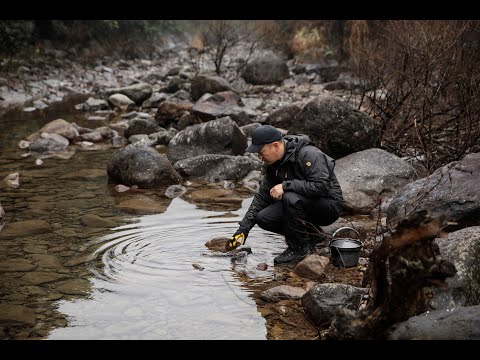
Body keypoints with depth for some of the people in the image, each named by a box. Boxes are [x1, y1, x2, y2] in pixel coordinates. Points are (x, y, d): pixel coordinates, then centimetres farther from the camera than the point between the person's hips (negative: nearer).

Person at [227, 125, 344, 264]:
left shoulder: (308, 154, -24)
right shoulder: (274, 164, 2)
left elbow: (322, 186, -33)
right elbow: (262, 196, 7)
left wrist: (286, 186, -32)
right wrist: (243, 228, 1)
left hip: (330, 206, -8)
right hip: (304, 204, 8)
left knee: (290, 198, -34)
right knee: (263, 218, -8)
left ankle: (300, 248, -16)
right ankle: (311, 234, 6)